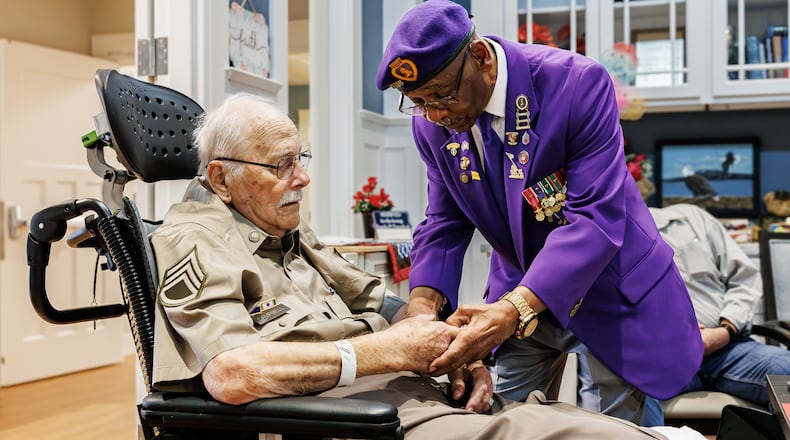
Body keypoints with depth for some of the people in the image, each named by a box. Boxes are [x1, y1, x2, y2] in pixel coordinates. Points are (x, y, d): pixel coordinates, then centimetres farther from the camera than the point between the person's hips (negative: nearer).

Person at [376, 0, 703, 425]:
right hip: (519, 297, 5)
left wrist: (513, 310, -43)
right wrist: (424, 301, -24)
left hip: (611, 289, -4)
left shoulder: (577, 83, -26)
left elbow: (596, 219, -31)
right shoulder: (431, 123, -9)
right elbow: (445, 223, -3)